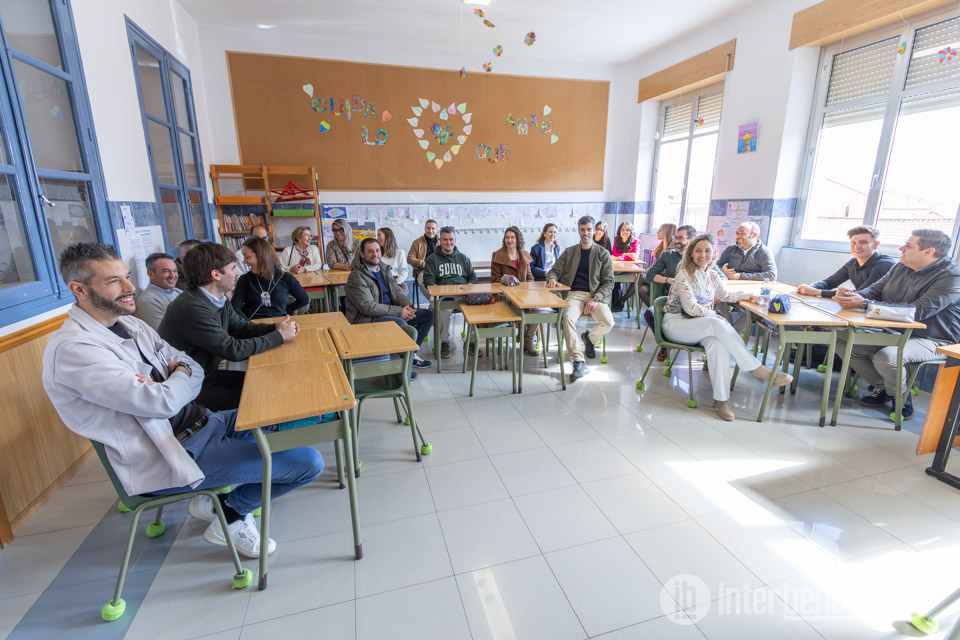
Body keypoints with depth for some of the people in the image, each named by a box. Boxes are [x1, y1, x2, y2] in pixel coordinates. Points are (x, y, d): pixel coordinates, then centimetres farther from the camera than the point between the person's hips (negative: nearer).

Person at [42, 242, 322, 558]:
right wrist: (181, 375, -4)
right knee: (308, 461, -15)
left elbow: (194, 369, 9)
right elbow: (162, 401, -27)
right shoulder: (72, 349, -19)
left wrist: (170, 381, -14)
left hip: (201, 422, 9)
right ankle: (230, 515, 12)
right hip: (166, 459, -9)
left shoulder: (131, 325, 9)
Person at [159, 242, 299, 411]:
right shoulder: (193, 309, -28)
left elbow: (240, 326, 11)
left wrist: (276, 327, -7)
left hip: (207, 374, 9)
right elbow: (233, 350, -27)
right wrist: (279, 336, -19)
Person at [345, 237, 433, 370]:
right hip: (366, 318, -9)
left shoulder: (384, 268, 11)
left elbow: (397, 292, 16)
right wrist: (399, 312, -23)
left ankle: (410, 354, 6)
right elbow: (368, 307, -22)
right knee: (401, 323, -36)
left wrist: (408, 307, -7)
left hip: (389, 312, 9)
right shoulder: (356, 277, -14)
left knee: (428, 315, 2)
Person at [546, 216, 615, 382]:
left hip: (597, 295, 0)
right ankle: (579, 363, -28)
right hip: (575, 294, 0)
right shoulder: (569, 252, 15)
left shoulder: (603, 254, 9)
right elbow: (555, 270, 14)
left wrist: (596, 299, -14)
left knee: (608, 322, -28)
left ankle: (589, 338, 10)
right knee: (567, 317, -32)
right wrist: (552, 277, -12)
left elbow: (608, 282, 3)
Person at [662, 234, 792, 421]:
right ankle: (757, 369, -25)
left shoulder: (712, 276, 12)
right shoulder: (684, 275, -9)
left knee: (718, 342, -29)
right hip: (675, 324, -6)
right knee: (716, 324, -32)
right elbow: (691, 308, -14)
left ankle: (722, 399, -28)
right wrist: (715, 318, -11)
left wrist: (748, 295, 16)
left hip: (701, 326, 6)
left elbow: (726, 294, 31)